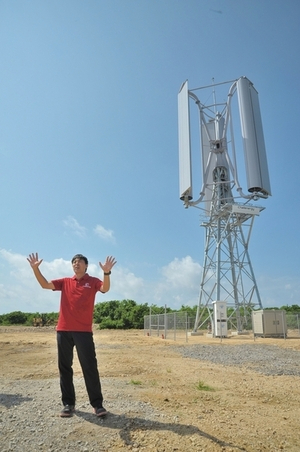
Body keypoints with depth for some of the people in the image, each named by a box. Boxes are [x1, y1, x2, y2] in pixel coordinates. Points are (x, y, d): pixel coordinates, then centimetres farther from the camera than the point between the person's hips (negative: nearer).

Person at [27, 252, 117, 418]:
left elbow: (105, 288, -17)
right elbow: (45, 284, 5)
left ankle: (97, 404, 11)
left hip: (83, 331, -4)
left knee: (90, 368, 0)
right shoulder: (65, 282, 12)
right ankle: (68, 403, 24)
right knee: (64, 368, 11)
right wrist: (35, 268, -10)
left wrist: (106, 272, -35)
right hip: (63, 330, 4)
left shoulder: (92, 281, 2)